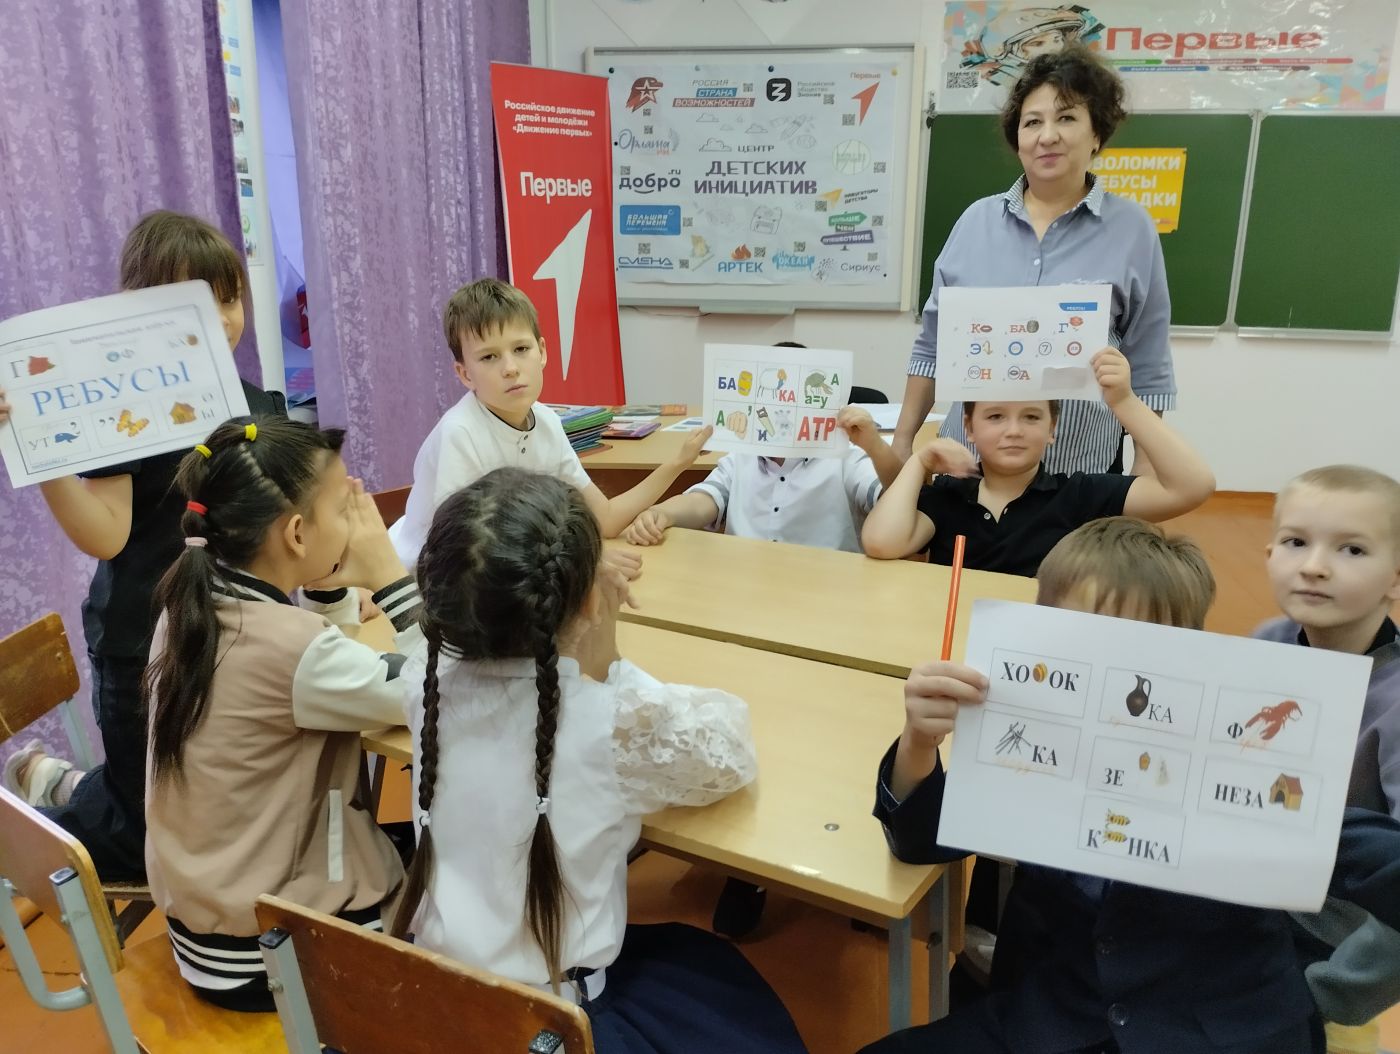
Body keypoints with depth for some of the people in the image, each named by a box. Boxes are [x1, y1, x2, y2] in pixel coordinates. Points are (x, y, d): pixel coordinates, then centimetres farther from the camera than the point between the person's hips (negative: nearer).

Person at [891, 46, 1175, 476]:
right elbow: (932, 346, 8)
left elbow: (1148, 373, 0)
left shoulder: (1132, 229, -2)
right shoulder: (976, 220, 4)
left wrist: (1147, 480, -2)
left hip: (1083, 472, -2)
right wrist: (903, 442, 6)